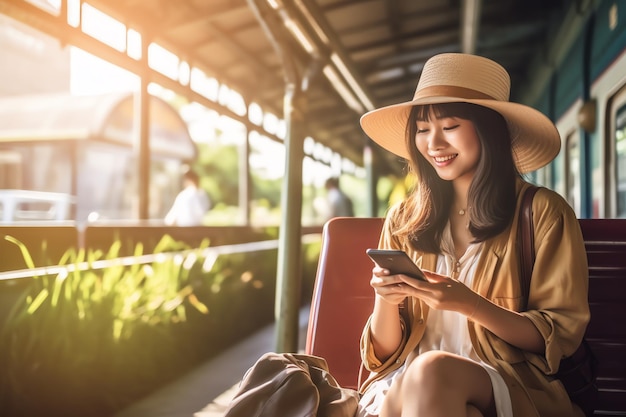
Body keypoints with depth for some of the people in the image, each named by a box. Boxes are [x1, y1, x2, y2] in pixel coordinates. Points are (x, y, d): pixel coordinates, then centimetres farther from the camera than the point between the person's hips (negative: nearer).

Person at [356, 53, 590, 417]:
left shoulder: (543, 213, -1)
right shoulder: (403, 220, 7)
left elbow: (561, 336, -4)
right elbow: (385, 353, 8)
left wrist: (469, 304, -20)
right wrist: (386, 301, -15)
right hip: (403, 381, 2)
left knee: (432, 373, -34)